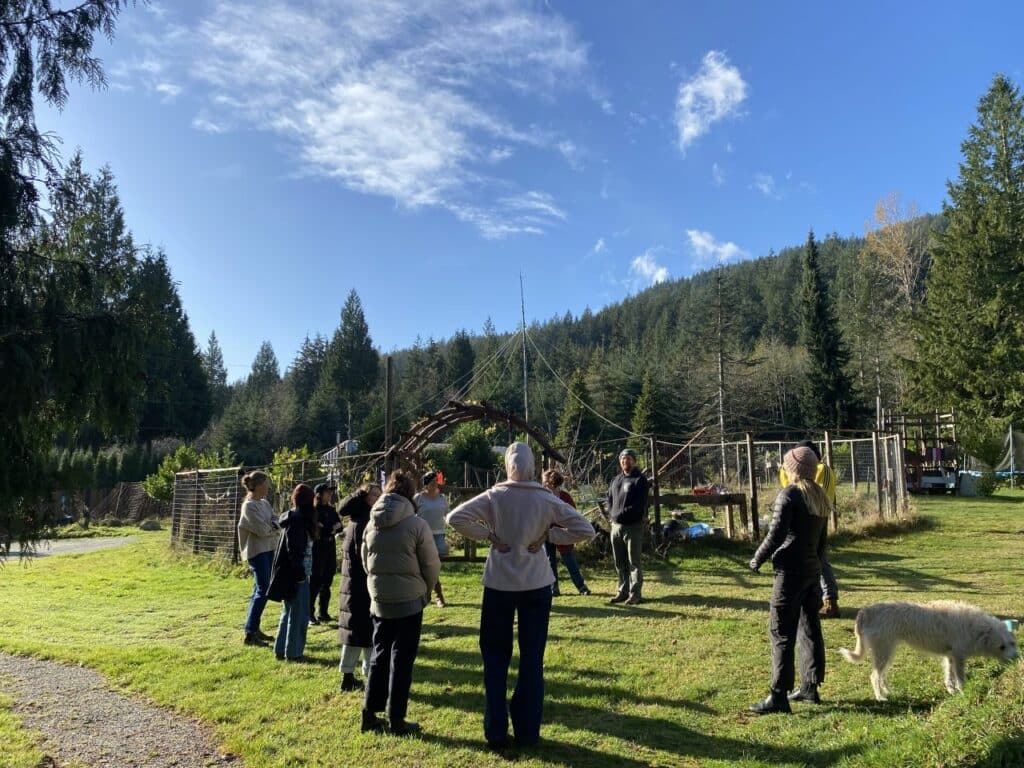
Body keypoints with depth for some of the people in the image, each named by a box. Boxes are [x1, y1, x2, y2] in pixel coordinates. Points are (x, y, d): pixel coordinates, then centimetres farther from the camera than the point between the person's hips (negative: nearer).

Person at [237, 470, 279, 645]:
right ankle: (250, 633, -5)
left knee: (260, 589, 13)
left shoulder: (265, 503, 13)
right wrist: (275, 530, -1)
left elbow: (276, 520, 7)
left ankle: (254, 629, 21)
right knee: (263, 590, -10)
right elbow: (262, 530, -18)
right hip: (257, 551, -9)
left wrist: (274, 526, -14)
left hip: (268, 550, 9)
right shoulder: (249, 506, -13)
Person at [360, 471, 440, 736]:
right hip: (409, 603, -4)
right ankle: (396, 720, 12)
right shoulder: (416, 525, -14)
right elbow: (432, 565, -8)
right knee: (402, 660, 5)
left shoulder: (372, 525, 0)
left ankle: (370, 714, 22)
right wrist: (425, 592, 9)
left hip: (379, 602, 4)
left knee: (380, 656, 17)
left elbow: (366, 562, 10)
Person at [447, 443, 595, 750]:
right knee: (532, 659, 12)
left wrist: (488, 534, -9)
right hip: (536, 585, 1)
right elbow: (585, 529, -8)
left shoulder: (494, 496, -9)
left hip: (499, 585, 0)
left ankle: (496, 732, 16)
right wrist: (548, 535, -5)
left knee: (495, 658, 13)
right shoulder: (546, 499, -7)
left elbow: (455, 518, -16)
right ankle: (528, 733, 18)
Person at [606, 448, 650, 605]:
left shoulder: (640, 479, -6)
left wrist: (621, 514, -13)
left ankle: (635, 594, 4)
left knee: (633, 563, -2)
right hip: (616, 526, 7)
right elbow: (609, 498, 20)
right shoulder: (616, 480, 15)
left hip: (633, 526, -6)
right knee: (620, 563, 12)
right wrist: (612, 513, 4)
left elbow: (640, 504, -14)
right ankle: (623, 591, 21)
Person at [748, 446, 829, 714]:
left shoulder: (788, 495, -14)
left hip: (791, 571, -9)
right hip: (813, 570, 9)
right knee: (810, 629, 15)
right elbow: (822, 539, 17)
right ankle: (810, 687, 25)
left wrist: (757, 559, -4)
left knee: (781, 632, -5)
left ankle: (779, 696, -4)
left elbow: (775, 535, -17)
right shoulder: (819, 496, 11)